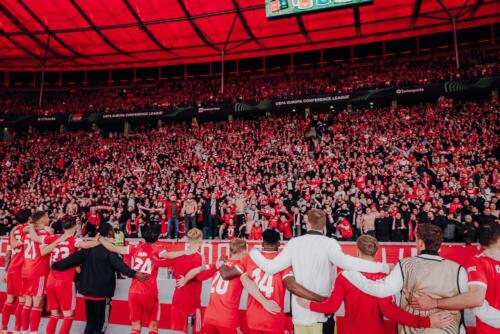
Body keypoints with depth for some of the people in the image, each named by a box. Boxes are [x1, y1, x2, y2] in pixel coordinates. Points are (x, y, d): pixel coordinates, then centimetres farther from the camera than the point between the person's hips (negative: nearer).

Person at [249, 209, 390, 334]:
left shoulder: (294, 243, -5)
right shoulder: (329, 243, -13)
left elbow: (271, 268, -6)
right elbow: (344, 262, -30)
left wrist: (254, 253, 12)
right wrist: (383, 267, -27)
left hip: (299, 310, 2)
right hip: (322, 310, -2)